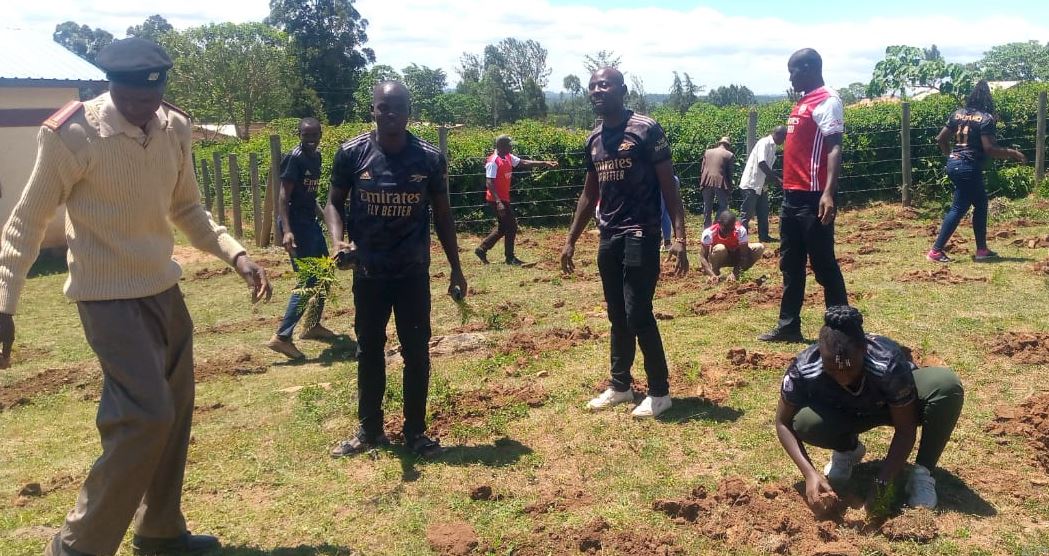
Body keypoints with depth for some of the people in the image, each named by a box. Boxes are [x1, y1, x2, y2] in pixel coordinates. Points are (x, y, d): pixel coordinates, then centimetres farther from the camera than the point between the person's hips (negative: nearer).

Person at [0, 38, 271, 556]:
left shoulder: (175, 129, 1)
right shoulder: (71, 136, -15)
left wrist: (236, 255, -3)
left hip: (164, 289, 7)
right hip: (109, 297, -7)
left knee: (175, 413, 11)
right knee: (147, 416, -14)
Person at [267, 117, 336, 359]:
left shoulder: (316, 157, 11)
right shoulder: (294, 158, -15)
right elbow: (283, 196, -20)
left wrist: (321, 213, 19)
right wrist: (287, 230, -28)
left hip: (310, 221, 10)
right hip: (296, 223, -10)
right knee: (307, 281, -11)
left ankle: (313, 326, 31)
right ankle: (282, 336, -10)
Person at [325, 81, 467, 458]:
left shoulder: (430, 158, -5)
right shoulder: (352, 154, -6)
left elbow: (442, 215, 4)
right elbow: (334, 203, 4)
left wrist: (456, 270, 3)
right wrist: (337, 241, -17)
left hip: (413, 273, 0)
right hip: (369, 273, 1)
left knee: (416, 352, 6)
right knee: (369, 351, 12)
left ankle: (415, 431, 21)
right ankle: (369, 430, 27)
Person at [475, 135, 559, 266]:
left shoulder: (508, 157, 8)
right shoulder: (493, 161, -18)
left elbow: (524, 163, 14)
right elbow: (489, 184, -22)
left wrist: (544, 163, 9)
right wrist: (498, 202, -30)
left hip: (504, 199, 9)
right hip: (497, 200, -9)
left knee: (503, 227, 15)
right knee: (511, 226, -4)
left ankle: (482, 249, 23)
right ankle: (510, 258, 7)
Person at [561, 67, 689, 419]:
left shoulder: (646, 130, -8)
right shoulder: (594, 140, 12)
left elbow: (668, 186, -9)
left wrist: (679, 237, -18)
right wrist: (571, 241, 19)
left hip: (641, 236, -7)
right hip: (608, 239, 7)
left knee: (638, 314, -7)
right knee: (617, 316, 13)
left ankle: (660, 392, 7)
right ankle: (620, 385, 25)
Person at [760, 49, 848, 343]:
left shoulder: (827, 101, -10)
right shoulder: (802, 103, 17)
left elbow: (834, 148, -19)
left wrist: (829, 193, -30)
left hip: (813, 199, -9)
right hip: (791, 197, 9)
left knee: (823, 266, -2)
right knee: (790, 265, 13)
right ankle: (788, 326, 21)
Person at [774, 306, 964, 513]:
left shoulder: (888, 364, -38)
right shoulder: (804, 370, -34)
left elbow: (905, 429, -26)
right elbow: (784, 423, -20)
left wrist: (883, 481, -35)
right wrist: (810, 473, -32)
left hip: (895, 406, 0)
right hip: (846, 414, 1)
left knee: (947, 384, -32)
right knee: (805, 423, -33)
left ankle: (922, 473, -12)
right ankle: (848, 449, 3)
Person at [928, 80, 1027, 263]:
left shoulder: (958, 113, 9)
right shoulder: (986, 118, -11)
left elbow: (941, 139, 13)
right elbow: (989, 149, -18)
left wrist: (950, 155, 28)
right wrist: (1012, 153, -5)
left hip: (954, 165, 8)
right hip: (969, 168, -8)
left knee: (981, 203, 18)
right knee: (959, 209, -1)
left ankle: (982, 250, 21)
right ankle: (936, 251, -3)